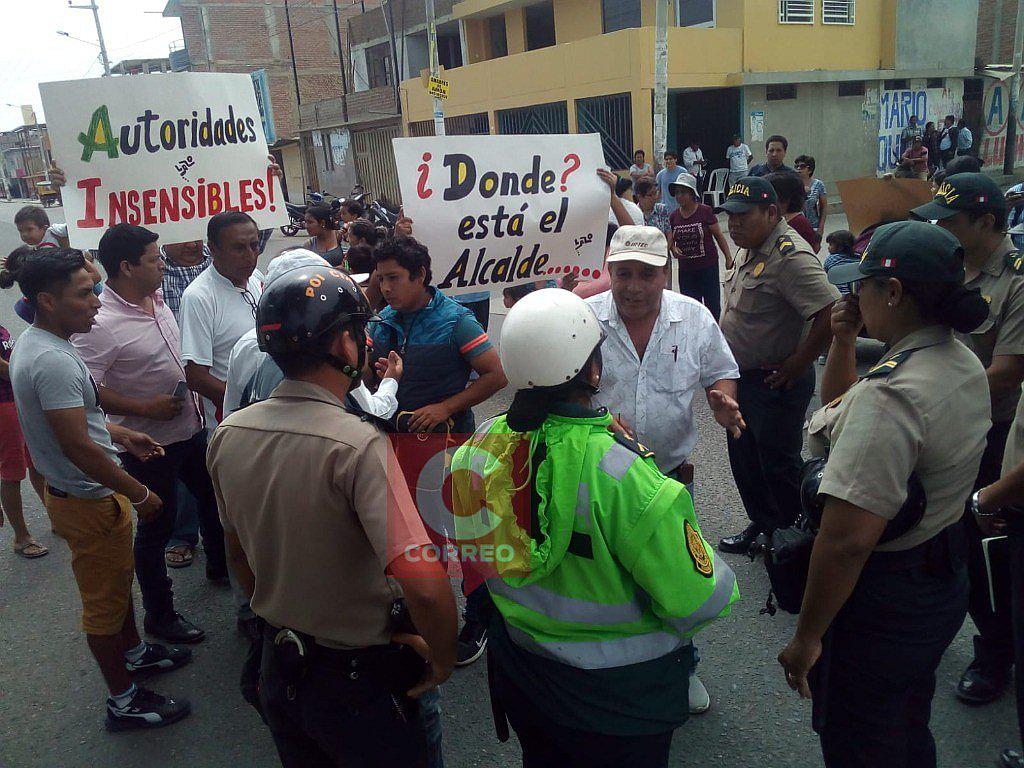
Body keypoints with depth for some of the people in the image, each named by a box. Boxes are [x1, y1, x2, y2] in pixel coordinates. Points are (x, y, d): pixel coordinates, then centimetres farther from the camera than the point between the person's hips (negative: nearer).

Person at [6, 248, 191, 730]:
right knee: (104, 602, 6)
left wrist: (121, 435, 12)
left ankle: (133, 653, 48)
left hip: (75, 491, 10)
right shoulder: (53, 360, -29)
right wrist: (140, 495, -21)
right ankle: (124, 702, 23)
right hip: (89, 502, -10)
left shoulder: (35, 345, 4)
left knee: (118, 582, 27)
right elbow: (78, 447, -30)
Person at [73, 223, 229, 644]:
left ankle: (219, 567, 49)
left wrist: (196, 402, 13)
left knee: (214, 499, 23)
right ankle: (159, 615, 27)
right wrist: (146, 408, -24)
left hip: (190, 428, 8)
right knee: (157, 526, 7)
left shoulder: (156, 299, 2)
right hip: (149, 443, -8)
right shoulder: (101, 323, -24)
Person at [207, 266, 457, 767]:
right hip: (359, 679, -5)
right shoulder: (359, 444, -29)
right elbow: (425, 586, -35)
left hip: (278, 667, 6)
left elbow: (238, 557, 7)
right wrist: (443, 660, -16)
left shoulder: (228, 434, -7)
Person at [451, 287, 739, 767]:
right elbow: (698, 601, -27)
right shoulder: (623, 475, -34)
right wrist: (721, 583, -5)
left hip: (517, 668, 5)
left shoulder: (481, 445, -15)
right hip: (618, 689, -5)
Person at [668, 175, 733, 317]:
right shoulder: (673, 216, 3)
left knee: (712, 305, 3)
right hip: (685, 269, 4)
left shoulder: (705, 211, -8)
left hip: (708, 266, -3)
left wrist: (728, 258, -7)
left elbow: (719, 236, -3)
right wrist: (674, 249, -9)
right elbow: (671, 240, 14)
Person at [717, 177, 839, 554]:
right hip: (744, 377, 9)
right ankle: (762, 523, 40)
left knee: (778, 466, 6)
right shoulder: (750, 248, 7)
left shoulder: (790, 256, -24)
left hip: (774, 382, -9)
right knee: (744, 458, 21)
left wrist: (796, 365, -22)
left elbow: (832, 313, -32)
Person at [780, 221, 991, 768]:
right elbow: (837, 411, 14)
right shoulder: (964, 364, 1)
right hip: (942, 584, 9)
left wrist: (806, 638, -22)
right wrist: (844, 342, -1)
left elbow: (847, 540, -33)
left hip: (882, 600, -9)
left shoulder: (889, 394, -31)